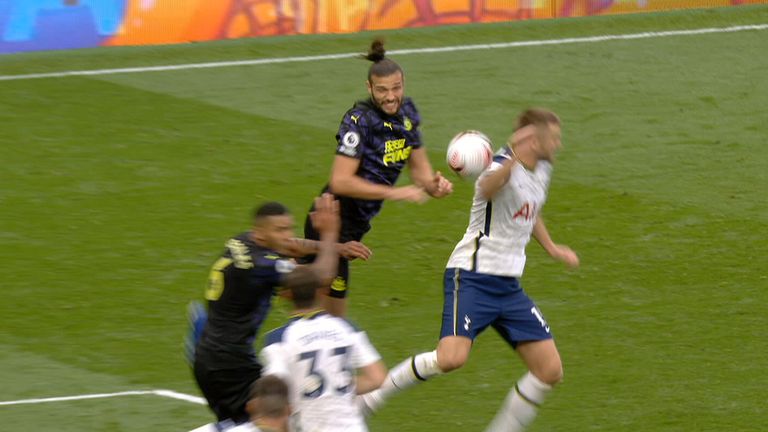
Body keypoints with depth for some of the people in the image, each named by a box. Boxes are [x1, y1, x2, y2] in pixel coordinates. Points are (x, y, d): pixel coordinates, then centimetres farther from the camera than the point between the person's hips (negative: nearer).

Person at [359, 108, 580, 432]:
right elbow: (487, 189, -44)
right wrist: (512, 162, -61)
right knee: (452, 357, -28)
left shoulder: (542, 170, 12)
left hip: (508, 285, 9)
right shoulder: (502, 168, -17)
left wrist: (551, 248, 38)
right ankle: (369, 398, -8)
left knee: (550, 370, 1)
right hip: (473, 278, -9)